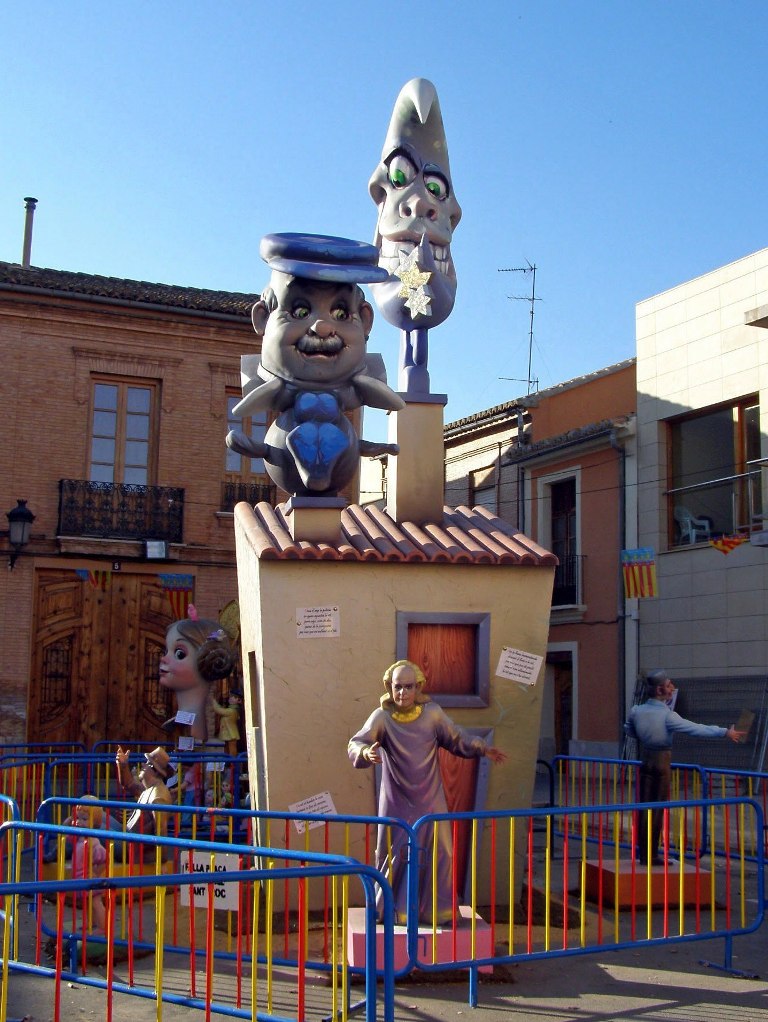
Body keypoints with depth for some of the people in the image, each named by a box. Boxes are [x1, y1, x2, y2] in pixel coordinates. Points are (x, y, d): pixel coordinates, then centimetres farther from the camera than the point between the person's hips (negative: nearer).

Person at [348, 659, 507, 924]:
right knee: (395, 854, 3)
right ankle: (393, 910, 19)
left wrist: (483, 749, -7)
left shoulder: (432, 713, -5)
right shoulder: (382, 717, -12)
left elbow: (457, 739, 5)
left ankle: (437, 910, 21)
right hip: (397, 802, -2)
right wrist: (366, 753, -42)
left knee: (437, 853, 6)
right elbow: (356, 743, -20)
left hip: (430, 800, 2)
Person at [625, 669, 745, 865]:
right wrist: (725, 732, -16)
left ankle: (642, 853, 15)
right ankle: (652, 855, 6)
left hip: (645, 759, 6)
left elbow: (629, 731, 16)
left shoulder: (637, 711, -1)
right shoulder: (667, 715, -19)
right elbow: (697, 729, -20)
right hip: (662, 761, -6)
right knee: (658, 808, 2)